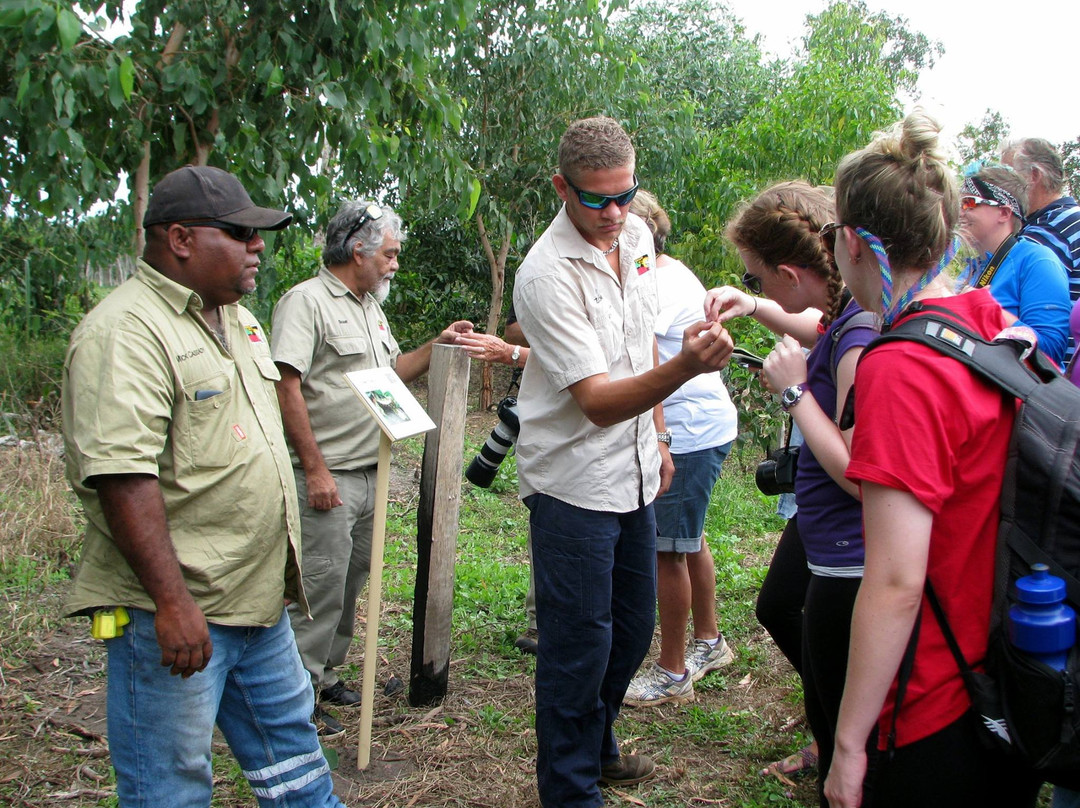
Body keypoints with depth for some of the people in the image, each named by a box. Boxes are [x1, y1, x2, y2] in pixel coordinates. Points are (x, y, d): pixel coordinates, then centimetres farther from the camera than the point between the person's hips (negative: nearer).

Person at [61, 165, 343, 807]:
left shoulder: (237, 320, 13)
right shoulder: (126, 332, -17)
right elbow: (122, 476, -25)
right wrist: (173, 602, -28)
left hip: (260, 600, 9)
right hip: (173, 611, -9)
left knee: (290, 744, 21)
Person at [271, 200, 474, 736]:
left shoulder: (370, 307, 19)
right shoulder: (306, 301, -11)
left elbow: (392, 371, 28)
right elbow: (287, 387, -18)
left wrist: (438, 346, 12)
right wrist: (315, 469, -20)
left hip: (370, 475, 9)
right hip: (326, 477, -9)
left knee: (351, 582, 15)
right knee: (321, 587, -6)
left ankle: (327, 676, 28)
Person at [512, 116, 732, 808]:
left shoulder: (637, 236, 2)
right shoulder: (547, 275, -22)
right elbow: (598, 403, -28)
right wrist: (683, 369, -44)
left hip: (635, 474, 8)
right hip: (573, 483, -7)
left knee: (633, 628, 19)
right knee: (580, 642, 1)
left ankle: (598, 747, 41)